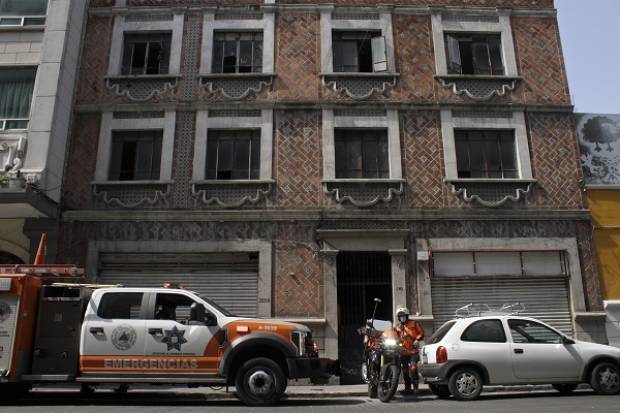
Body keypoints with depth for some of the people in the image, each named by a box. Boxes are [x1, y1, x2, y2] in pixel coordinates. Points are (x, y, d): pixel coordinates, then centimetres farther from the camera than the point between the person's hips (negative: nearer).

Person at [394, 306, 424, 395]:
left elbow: (421, 332, 1)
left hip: (413, 350, -5)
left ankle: (415, 387, -10)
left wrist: (417, 340, -12)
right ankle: (408, 388, 16)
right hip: (403, 351, 5)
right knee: (405, 370, 8)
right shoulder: (398, 327, 15)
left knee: (413, 368, -18)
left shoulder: (414, 323, 4)